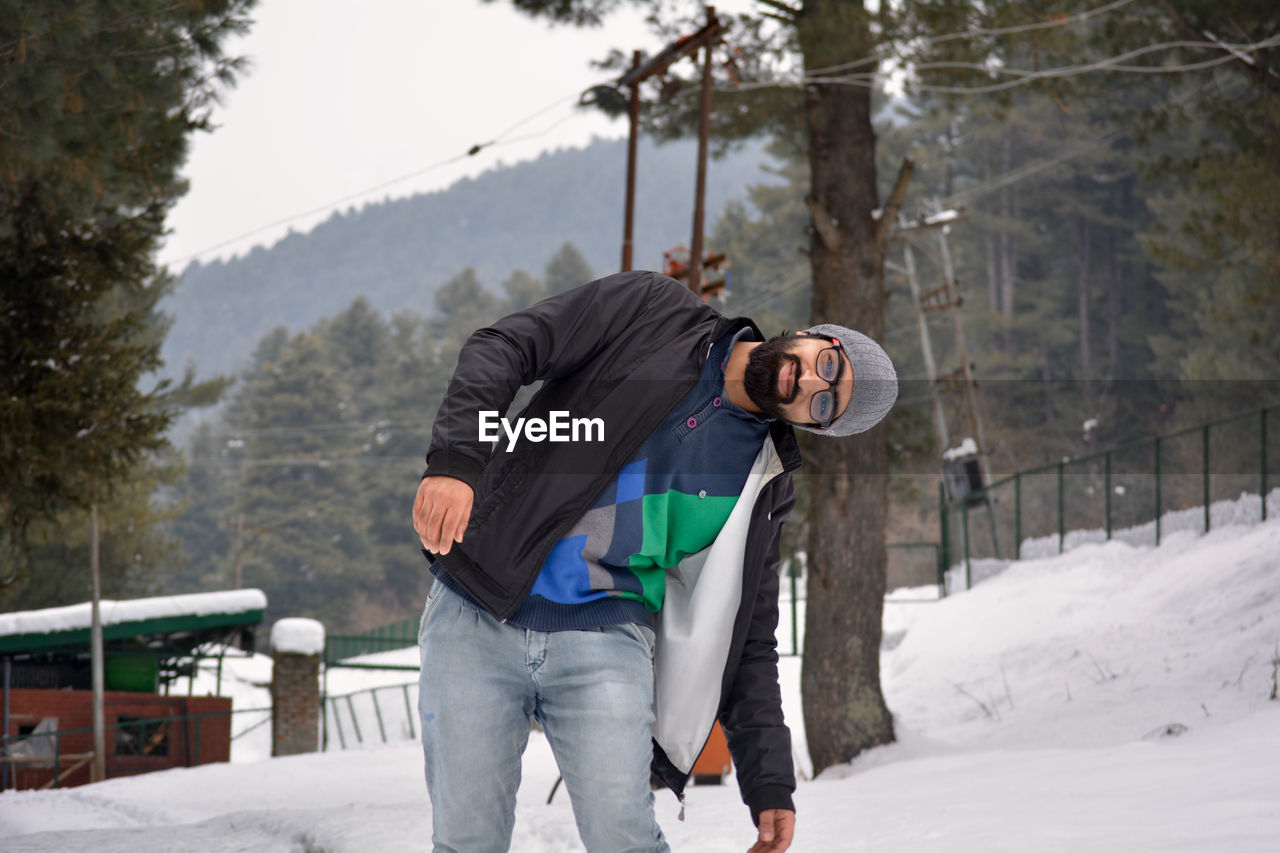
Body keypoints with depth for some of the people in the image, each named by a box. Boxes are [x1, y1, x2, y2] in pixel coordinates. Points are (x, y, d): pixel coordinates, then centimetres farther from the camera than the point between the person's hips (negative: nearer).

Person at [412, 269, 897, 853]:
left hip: (603, 635, 2)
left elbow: (746, 640, 12)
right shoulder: (652, 311, 3)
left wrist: (770, 780, 4)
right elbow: (502, 349, -2)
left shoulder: (762, 486, 9)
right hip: (475, 614, -1)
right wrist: (454, 458, -19)